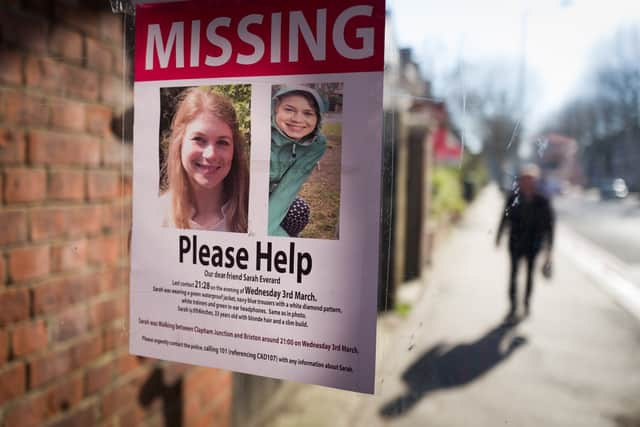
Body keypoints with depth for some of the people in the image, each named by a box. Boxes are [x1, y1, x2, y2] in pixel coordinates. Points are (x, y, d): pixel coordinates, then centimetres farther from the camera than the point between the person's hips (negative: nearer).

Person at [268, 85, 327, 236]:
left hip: (270, 195, 4)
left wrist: (268, 229, -33)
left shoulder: (316, 145, -18)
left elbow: (288, 187, -22)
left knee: (299, 209, -20)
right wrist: (276, 233, -37)